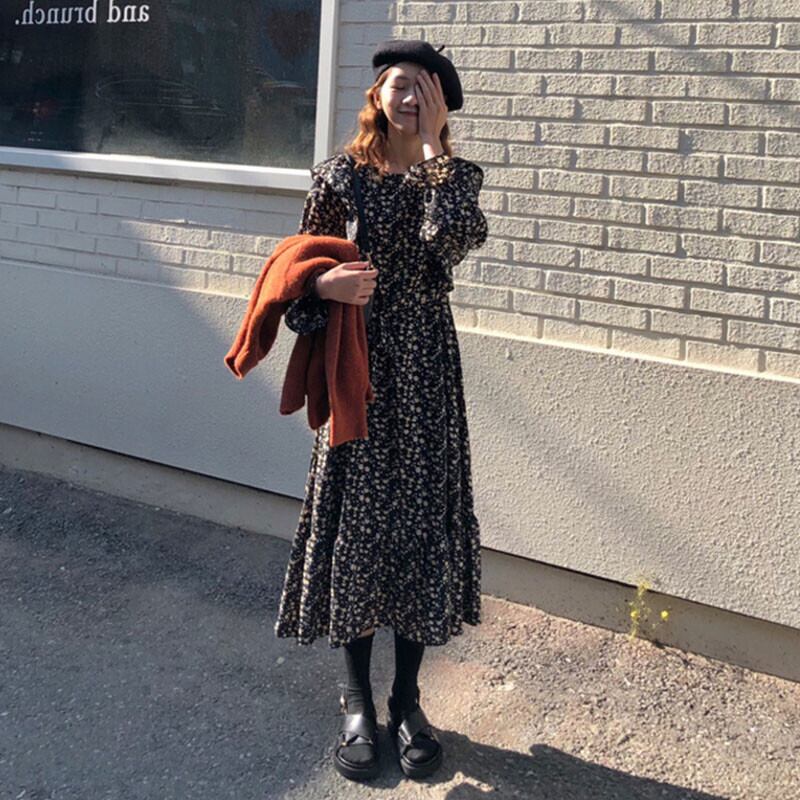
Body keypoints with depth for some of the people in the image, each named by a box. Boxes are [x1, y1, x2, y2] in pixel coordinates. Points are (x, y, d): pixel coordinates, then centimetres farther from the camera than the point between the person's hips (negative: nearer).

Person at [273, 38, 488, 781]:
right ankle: (357, 700, 21)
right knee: (353, 522, 3)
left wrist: (433, 144, -14)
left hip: (424, 372, 1)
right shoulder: (340, 174, 2)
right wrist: (325, 285, -16)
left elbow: (454, 236, -20)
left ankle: (407, 698, 21)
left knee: (423, 522, 3)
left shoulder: (455, 175, 3)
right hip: (355, 368, 0)